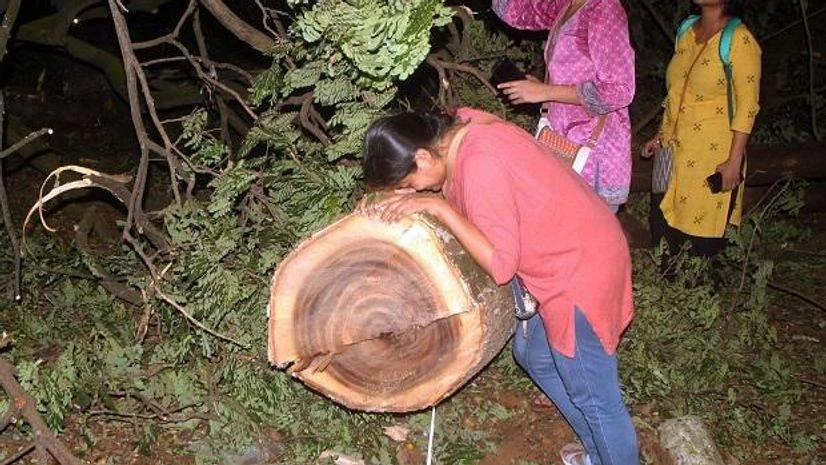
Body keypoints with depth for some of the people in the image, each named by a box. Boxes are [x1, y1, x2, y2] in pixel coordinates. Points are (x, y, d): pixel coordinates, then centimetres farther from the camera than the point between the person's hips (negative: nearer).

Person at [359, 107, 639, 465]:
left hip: (580, 271, -10)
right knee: (532, 354, 24)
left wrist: (435, 205, -26)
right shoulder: (460, 126, -2)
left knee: (593, 396, 5)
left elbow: (500, 264, -29)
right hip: (568, 254, 10)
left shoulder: (480, 163, -29)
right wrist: (398, 201, -9)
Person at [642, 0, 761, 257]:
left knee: (703, 236, 1)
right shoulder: (687, 32, 8)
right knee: (661, 224, 9)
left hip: (712, 155, -6)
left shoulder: (739, 40, -13)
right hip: (675, 149, 6)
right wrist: (660, 136, 18)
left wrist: (734, 161, -16)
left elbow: (747, 106, -13)